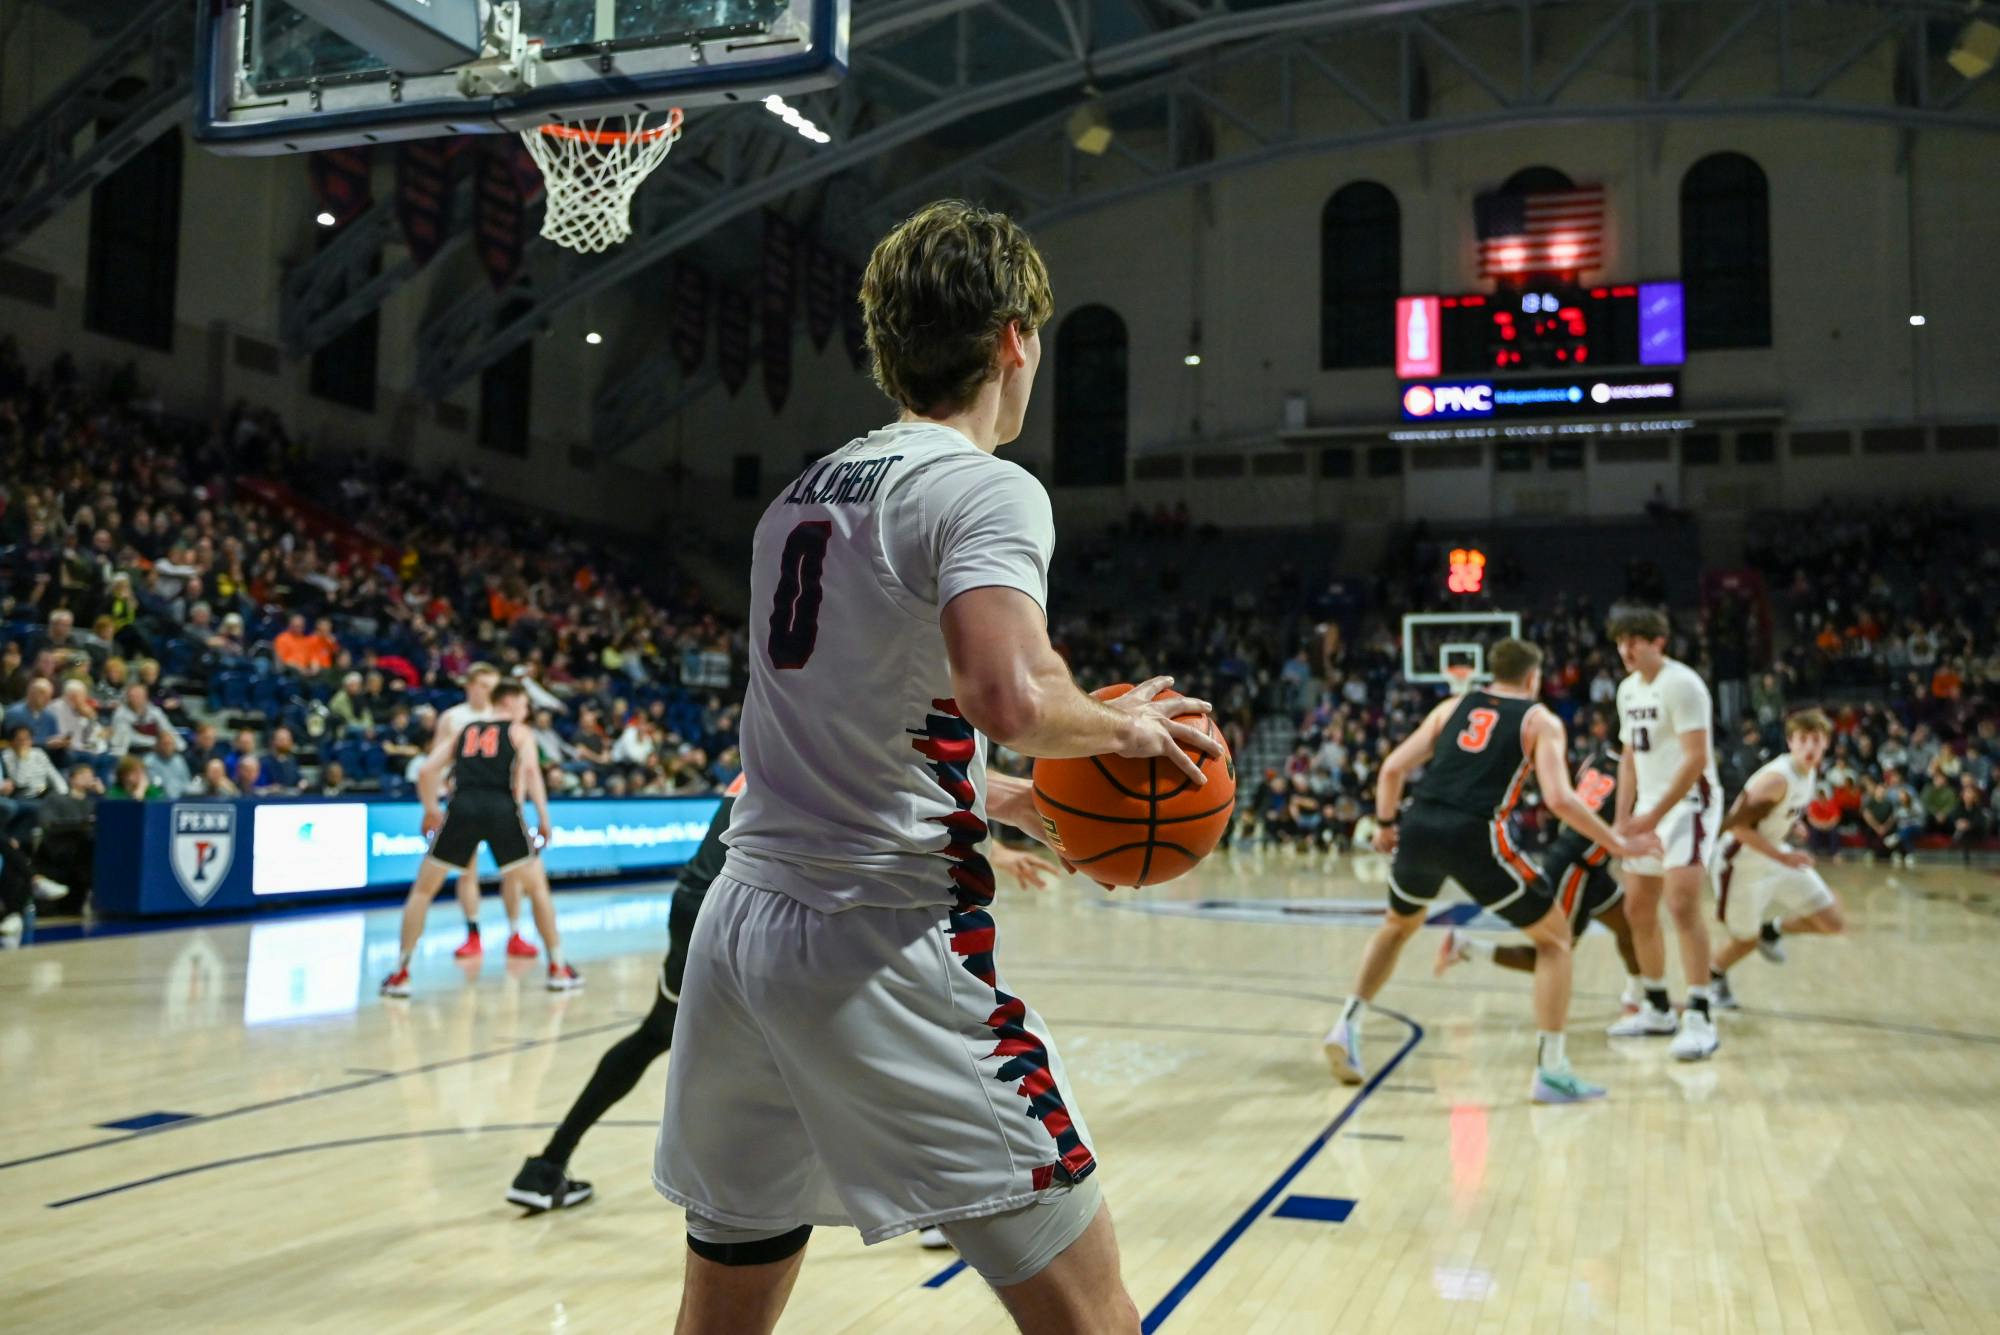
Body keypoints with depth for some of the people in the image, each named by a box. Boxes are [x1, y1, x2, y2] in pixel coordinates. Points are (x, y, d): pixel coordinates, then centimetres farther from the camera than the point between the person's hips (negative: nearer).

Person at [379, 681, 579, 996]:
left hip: (463, 807, 2)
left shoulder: (463, 731, 27)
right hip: (503, 808, -2)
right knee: (538, 886, 14)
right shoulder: (520, 731, 18)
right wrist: (544, 819, -1)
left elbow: (426, 771, 19)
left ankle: (400, 973, 12)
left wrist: (431, 811, 33)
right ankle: (558, 968, 12)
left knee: (423, 890, 17)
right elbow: (530, 771, -1)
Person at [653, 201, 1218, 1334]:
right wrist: (1123, 726, -6)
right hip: (884, 943, -8)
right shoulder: (986, 488, -8)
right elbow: (1009, 696, -27)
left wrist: (1016, 805, 23)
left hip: (739, 927, 8)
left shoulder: (801, 495, 16)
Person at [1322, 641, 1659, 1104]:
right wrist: (1618, 845, 7)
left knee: (1398, 925, 34)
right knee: (1555, 937, 15)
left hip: (1419, 827, 4)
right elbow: (1559, 799, -3)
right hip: (1474, 837, -4)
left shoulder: (1454, 706, 23)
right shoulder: (1541, 720, 12)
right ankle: (1551, 1072, 9)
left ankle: (1347, 1027, 23)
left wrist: (1386, 825, 31)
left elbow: (1392, 768, 16)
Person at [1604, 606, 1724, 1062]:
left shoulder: (1681, 683, -15)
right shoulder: (1628, 689, 11)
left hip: (1689, 802, -9)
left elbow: (1697, 758, -22)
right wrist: (1622, 818, 12)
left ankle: (1700, 1018, -15)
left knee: (1681, 902, -20)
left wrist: (1654, 817, -23)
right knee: (1638, 908, 11)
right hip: (1650, 805, 9)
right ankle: (1657, 1009, 23)